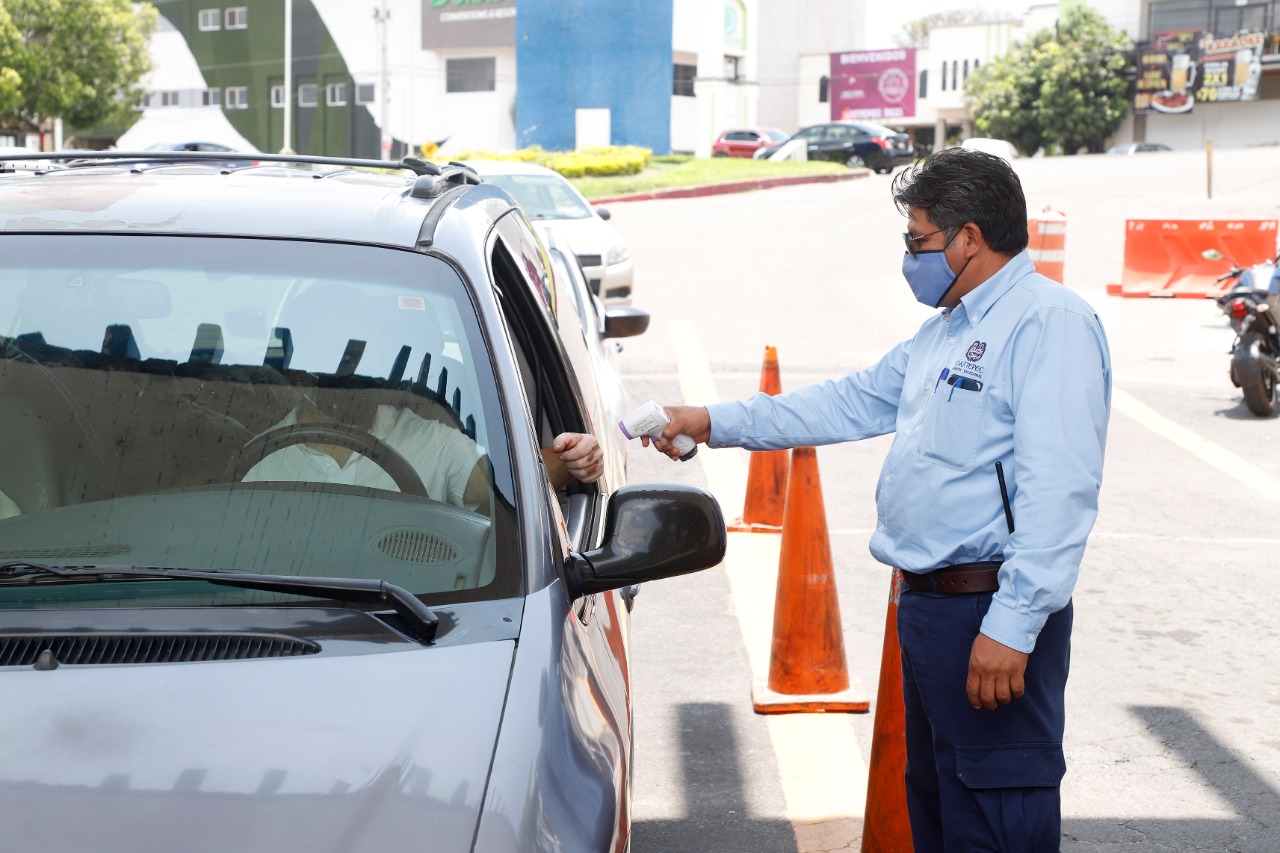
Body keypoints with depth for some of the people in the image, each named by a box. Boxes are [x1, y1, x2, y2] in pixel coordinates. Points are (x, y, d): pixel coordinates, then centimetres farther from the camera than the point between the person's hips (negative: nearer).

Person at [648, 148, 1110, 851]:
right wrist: (714, 422, 22)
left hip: (992, 615, -10)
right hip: (927, 605, 10)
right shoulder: (943, 332, 19)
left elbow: (1057, 490, -23)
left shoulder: (1051, 322, -14)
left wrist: (1012, 625, -27)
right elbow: (853, 403, 26)